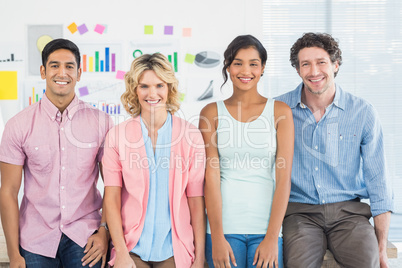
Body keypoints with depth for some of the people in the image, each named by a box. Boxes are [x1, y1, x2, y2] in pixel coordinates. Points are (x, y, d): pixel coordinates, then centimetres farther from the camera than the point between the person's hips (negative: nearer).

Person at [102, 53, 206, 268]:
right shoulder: (117, 136, 0)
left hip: (175, 250, 0)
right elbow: (111, 197, -3)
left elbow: (196, 200, -2)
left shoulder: (190, 135, -1)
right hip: (132, 249, 0)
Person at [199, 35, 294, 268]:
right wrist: (217, 237, -8)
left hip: (266, 227, 0)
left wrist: (272, 237, -9)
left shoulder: (280, 112, 3)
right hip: (224, 226, 0)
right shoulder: (212, 113, 5)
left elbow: (284, 179, -2)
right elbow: (211, 176, -1)